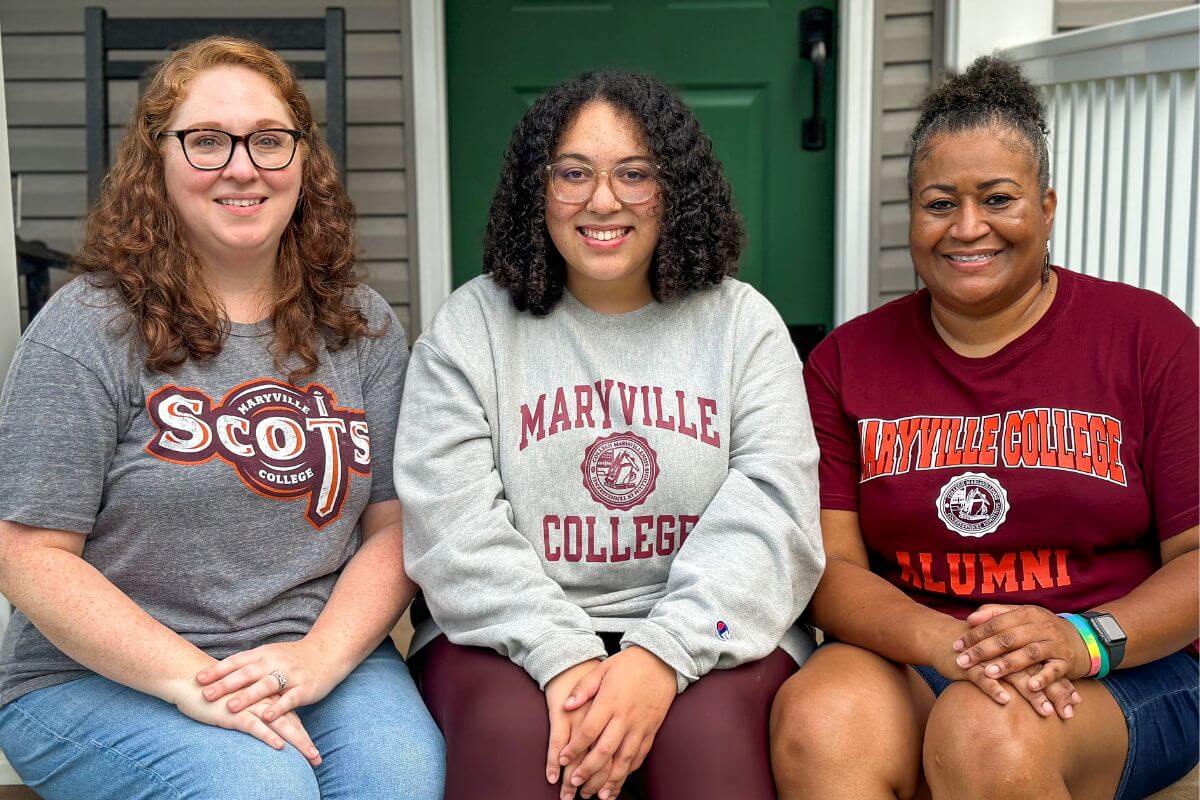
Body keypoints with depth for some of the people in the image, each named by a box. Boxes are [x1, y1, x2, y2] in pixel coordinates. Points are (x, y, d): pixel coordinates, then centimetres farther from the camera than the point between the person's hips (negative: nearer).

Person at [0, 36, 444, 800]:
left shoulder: (363, 327, 6)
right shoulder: (87, 329, -5)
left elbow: (394, 527, 3)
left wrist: (320, 657, -15)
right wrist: (195, 680, -18)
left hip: (323, 657, 3)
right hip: (98, 678, -2)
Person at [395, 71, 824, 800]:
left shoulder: (744, 323, 7)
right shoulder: (470, 326, 7)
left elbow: (768, 519, -5)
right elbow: (455, 526, -5)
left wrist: (663, 656, -21)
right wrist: (562, 657, -20)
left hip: (704, 632, 0)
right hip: (515, 632, 0)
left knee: (710, 732, -31)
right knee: (511, 731, -31)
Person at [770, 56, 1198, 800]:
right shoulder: (848, 359, 7)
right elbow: (829, 564, 0)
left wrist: (1084, 642, -21)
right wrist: (943, 642, -20)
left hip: (1124, 673, 0)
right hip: (905, 660, 1)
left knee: (990, 737, -34)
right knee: (817, 722, -32)